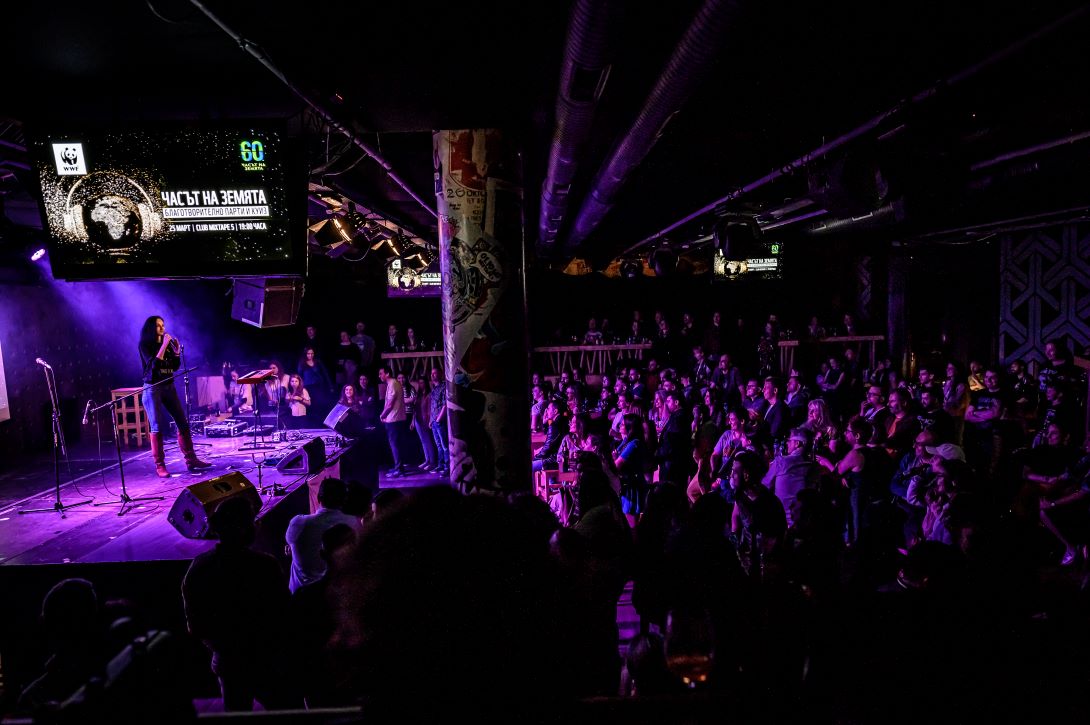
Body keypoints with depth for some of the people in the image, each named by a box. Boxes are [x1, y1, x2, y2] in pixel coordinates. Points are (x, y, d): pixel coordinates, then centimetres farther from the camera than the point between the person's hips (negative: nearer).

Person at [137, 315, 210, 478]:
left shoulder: (167, 343, 11)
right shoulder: (145, 345, -4)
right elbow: (154, 365, -18)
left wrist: (177, 351, -2)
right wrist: (164, 346, -18)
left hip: (169, 387, 6)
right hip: (152, 389, -6)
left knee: (183, 423, 3)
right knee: (157, 427, -6)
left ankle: (191, 460, 8)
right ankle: (159, 466, -2)